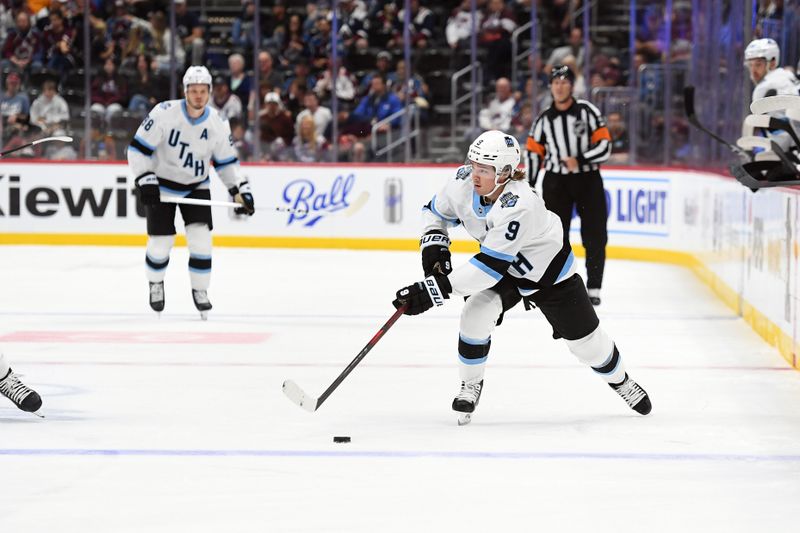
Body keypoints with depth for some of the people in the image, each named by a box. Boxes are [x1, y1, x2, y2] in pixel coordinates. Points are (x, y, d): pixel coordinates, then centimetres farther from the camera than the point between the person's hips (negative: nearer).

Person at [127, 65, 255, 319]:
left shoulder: (217, 124, -10)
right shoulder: (164, 113, -22)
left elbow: (226, 161, 4)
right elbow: (138, 148, -18)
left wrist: (240, 191, -2)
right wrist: (145, 180, -25)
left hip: (196, 185, 3)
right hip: (161, 183, -3)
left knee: (200, 238, -10)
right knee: (161, 241, -2)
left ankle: (200, 290, 8)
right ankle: (156, 284, 26)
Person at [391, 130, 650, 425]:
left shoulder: (519, 206, -43)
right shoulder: (464, 181, -24)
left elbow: (490, 266, -44)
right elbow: (437, 212, -1)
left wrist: (435, 289, -47)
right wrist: (433, 243, -20)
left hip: (549, 273, -5)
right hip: (506, 271, 5)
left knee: (585, 339, 7)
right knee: (476, 314, -20)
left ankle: (620, 381, 38)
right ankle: (470, 386, 2)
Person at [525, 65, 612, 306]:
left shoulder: (587, 111, -5)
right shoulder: (544, 120, 4)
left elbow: (604, 146, -10)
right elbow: (533, 151, 8)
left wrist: (579, 160, -22)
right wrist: (529, 187, 3)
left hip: (588, 179, -2)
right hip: (556, 181, 2)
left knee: (594, 238, -2)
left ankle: (593, 289, 6)